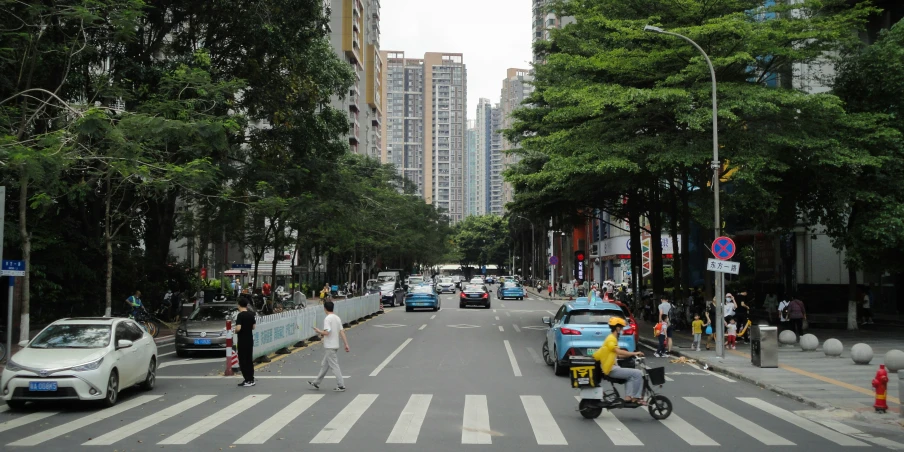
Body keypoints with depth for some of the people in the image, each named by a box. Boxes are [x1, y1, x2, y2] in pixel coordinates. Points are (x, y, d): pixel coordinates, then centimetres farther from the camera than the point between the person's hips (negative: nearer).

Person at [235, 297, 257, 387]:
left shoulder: (240, 315, -16)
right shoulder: (251, 314, 5)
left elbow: (238, 328, -25)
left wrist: (235, 331, -4)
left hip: (242, 341, -7)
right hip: (250, 340, 7)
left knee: (243, 360, -1)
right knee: (249, 360, 13)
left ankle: (248, 380, -4)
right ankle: (250, 379, 16)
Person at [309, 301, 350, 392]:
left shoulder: (327, 319, -16)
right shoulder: (337, 318, 8)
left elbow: (327, 332, -24)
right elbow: (342, 332, 6)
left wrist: (319, 331, -5)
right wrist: (346, 344, 6)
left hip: (329, 346, -9)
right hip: (335, 345, 9)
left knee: (334, 366, -5)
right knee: (324, 365, 17)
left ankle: (341, 386, -4)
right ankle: (316, 383, 26)